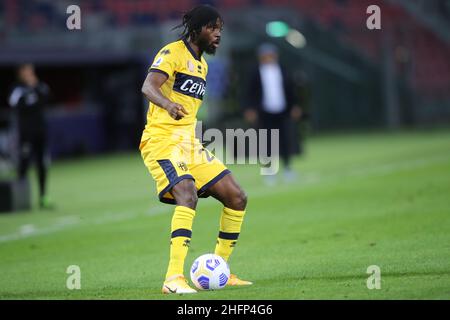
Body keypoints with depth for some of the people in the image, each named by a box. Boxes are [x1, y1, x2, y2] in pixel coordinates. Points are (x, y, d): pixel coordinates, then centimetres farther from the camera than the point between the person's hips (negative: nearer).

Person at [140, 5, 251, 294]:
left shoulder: (202, 64, 19)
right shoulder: (173, 53, -8)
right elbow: (148, 87, -25)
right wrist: (168, 105, -44)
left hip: (189, 143, 9)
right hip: (162, 140, -9)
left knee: (237, 198, 4)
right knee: (187, 196, -31)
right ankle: (174, 278, -34)